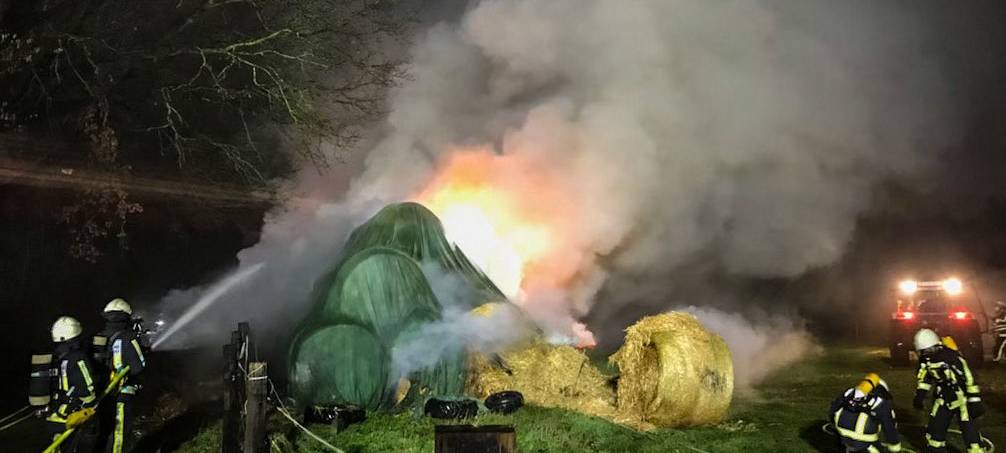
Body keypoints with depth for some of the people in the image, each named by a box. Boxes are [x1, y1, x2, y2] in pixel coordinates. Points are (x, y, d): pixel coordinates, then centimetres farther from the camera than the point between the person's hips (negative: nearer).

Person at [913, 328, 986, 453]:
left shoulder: (951, 357, -27)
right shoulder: (925, 358, -5)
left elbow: (969, 378, -22)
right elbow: (924, 377, 12)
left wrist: (975, 402, -19)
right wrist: (920, 395, 7)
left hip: (961, 397, -6)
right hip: (943, 397, 7)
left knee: (969, 430, -8)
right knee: (936, 425, 12)